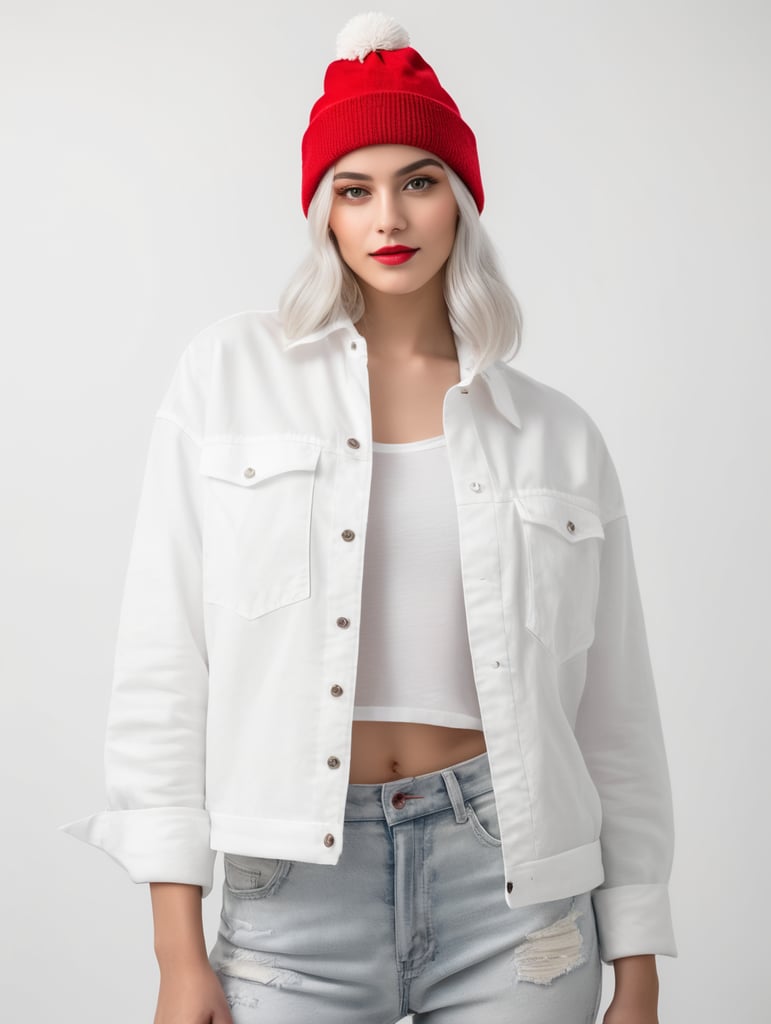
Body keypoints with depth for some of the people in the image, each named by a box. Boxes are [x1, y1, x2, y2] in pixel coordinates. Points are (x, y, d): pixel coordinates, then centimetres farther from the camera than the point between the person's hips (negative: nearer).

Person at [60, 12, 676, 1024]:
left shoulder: (557, 434, 5)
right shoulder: (231, 372, 1)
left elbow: (615, 722, 7)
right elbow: (164, 662, -2)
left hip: (509, 877, 1)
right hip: (294, 888, -1)